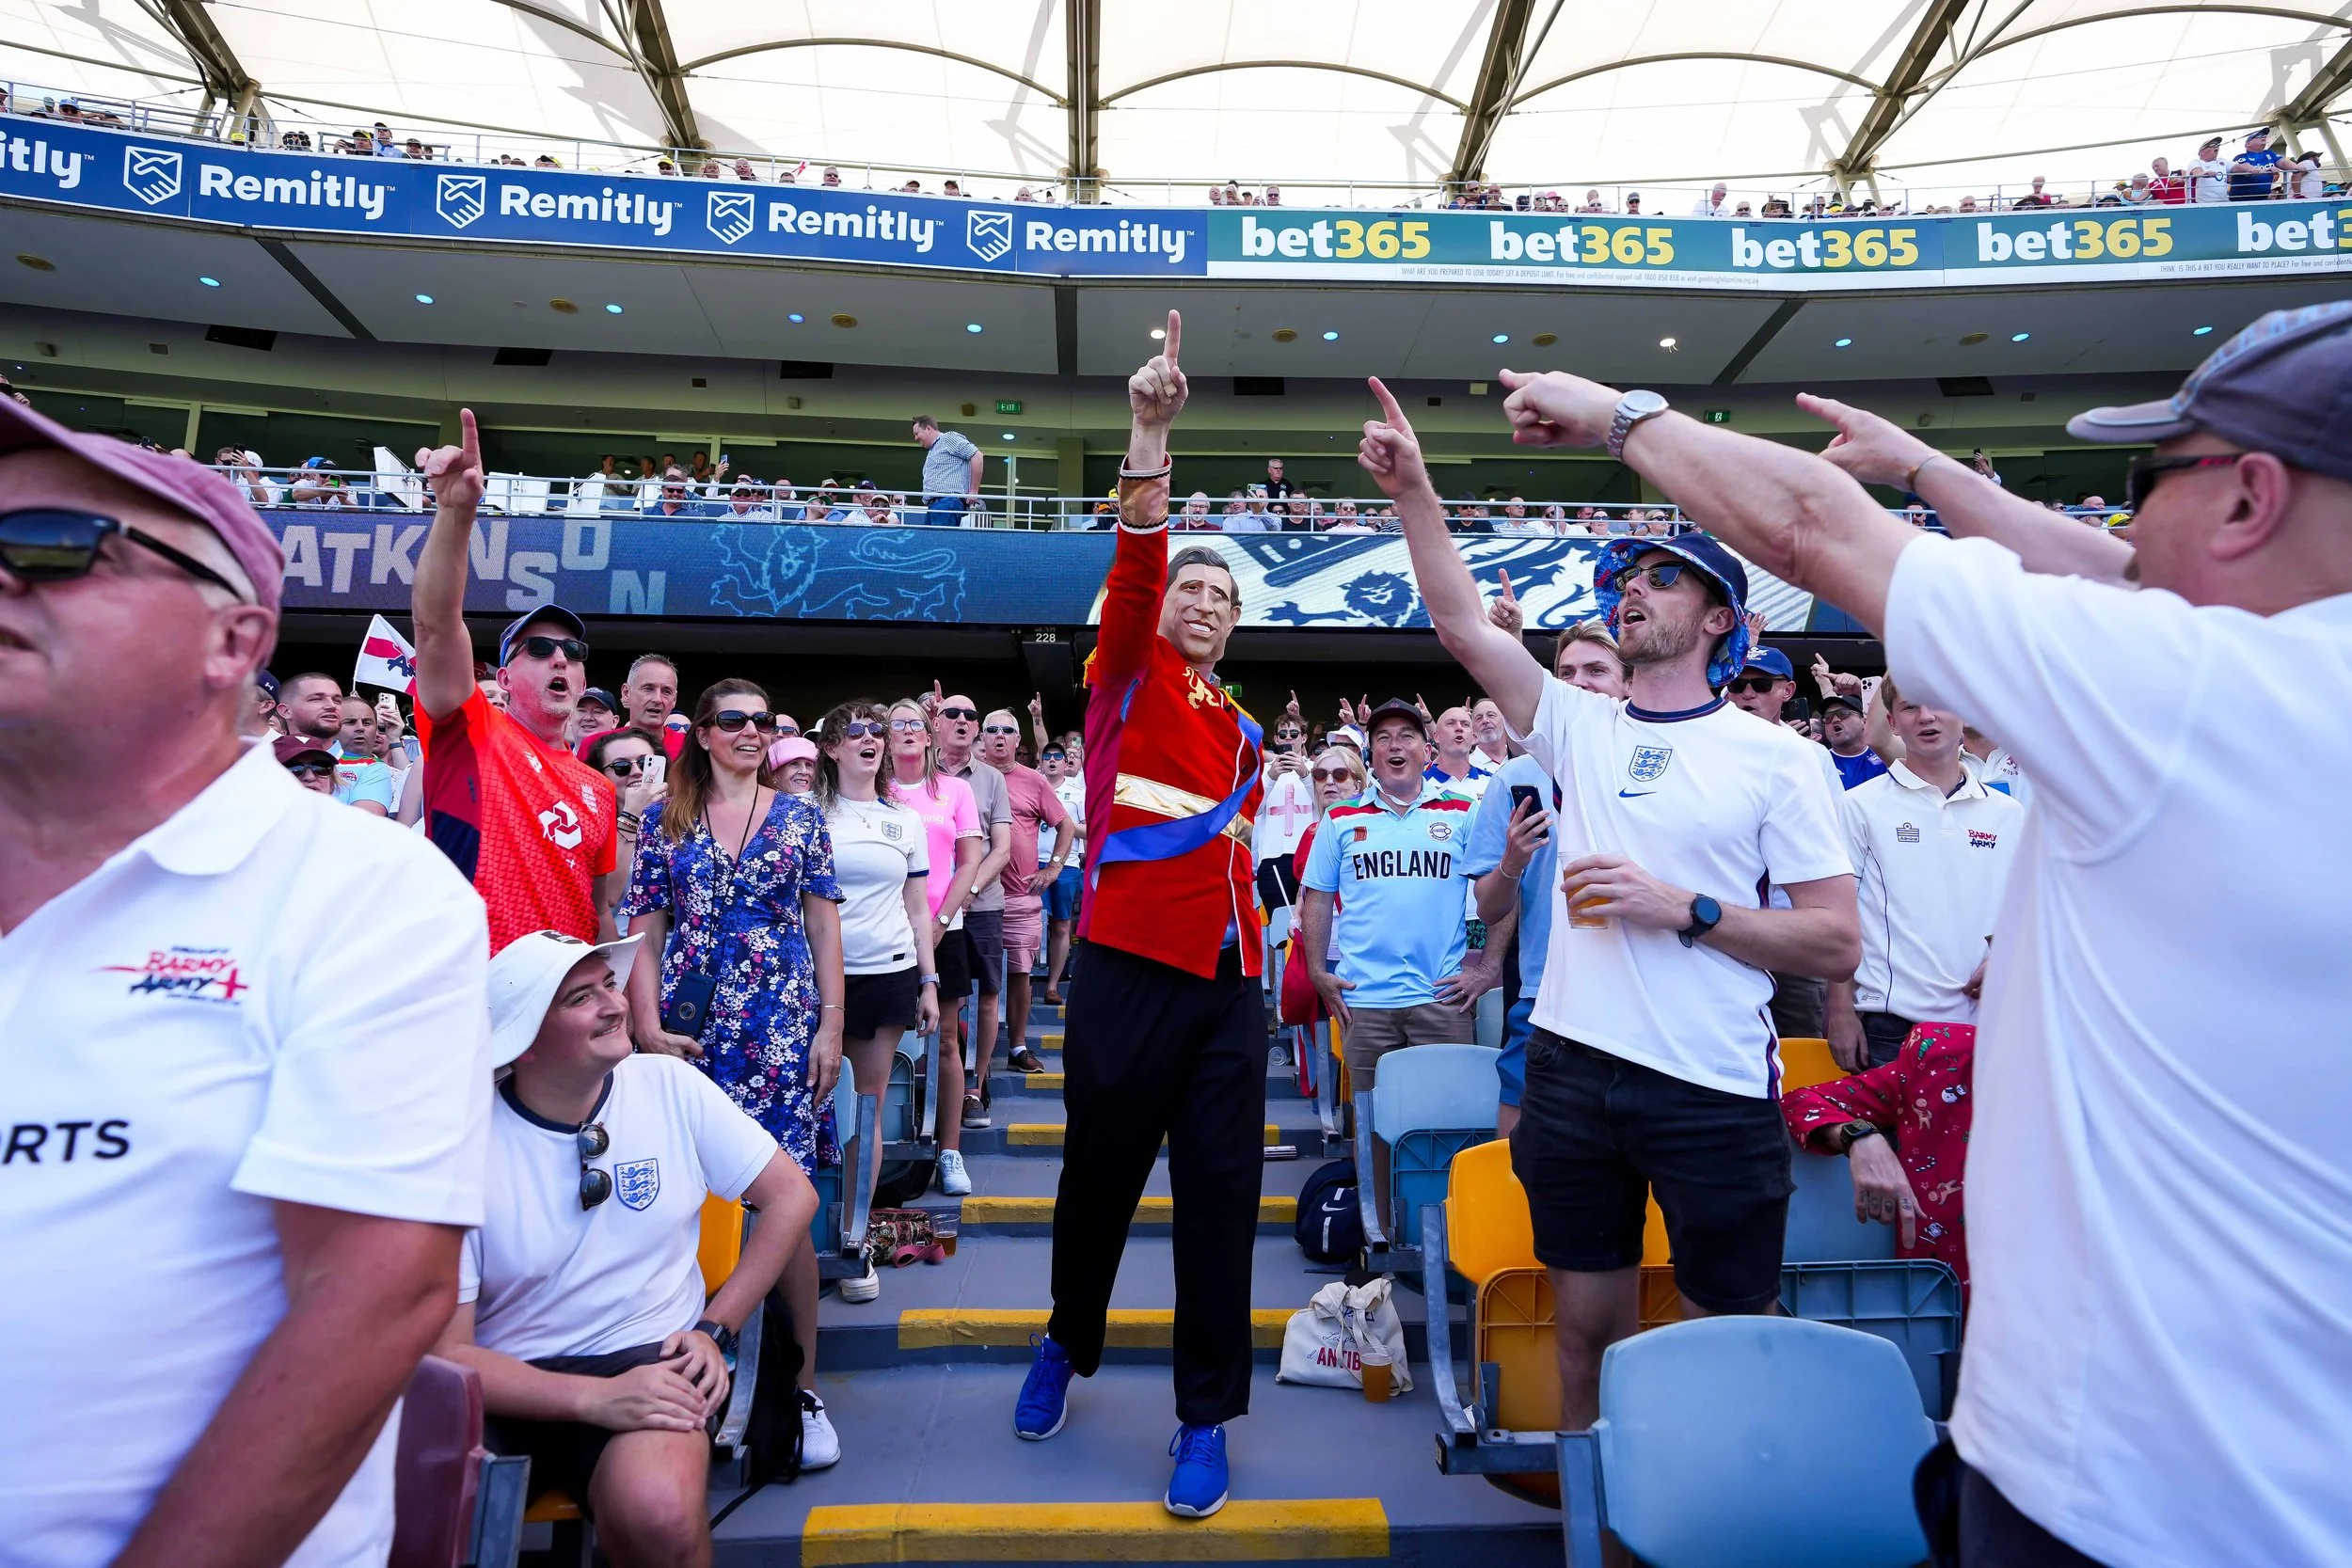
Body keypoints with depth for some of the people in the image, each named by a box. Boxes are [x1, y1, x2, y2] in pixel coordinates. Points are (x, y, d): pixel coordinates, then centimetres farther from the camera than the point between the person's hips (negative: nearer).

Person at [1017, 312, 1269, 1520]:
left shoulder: (1245, 734, 17)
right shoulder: (1126, 677, 3)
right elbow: (1135, 560, -13)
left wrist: (1252, 948, 16)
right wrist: (1151, 434, -23)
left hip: (1230, 980, 4)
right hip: (1129, 969, -4)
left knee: (1221, 1197, 5)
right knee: (1101, 1175, 11)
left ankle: (1206, 1418, 20)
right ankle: (1068, 1341, 39)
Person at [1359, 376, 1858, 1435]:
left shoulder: (1773, 757, -3)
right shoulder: (1578, 728, 6)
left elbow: (1837, 945, -6)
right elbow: (1461, 623, -2)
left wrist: (1683, 908, -16)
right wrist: (1413, 491, -9)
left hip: (1715, 1089, -3)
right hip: (1573, 1067, 3)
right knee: (1586, 1328, 16)